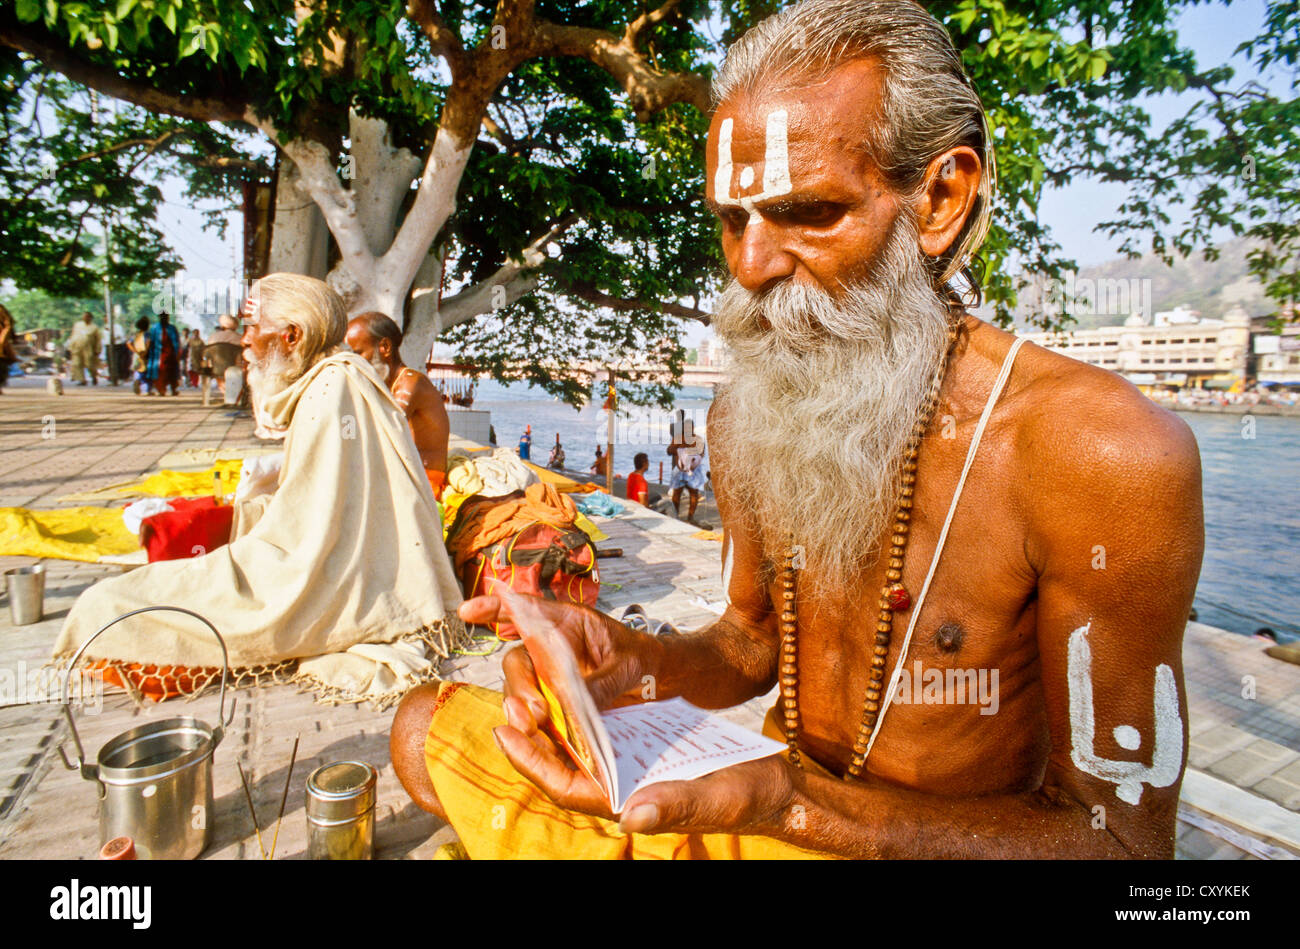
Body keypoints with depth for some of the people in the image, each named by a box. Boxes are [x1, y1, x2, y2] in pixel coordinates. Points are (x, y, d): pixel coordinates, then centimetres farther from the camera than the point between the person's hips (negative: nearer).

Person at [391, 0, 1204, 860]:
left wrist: (787, 804, -33)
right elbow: (754, 642, 5)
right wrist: (629, 663, -17)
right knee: (428, 728, -3)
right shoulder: (743, 418, -5)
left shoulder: (1097, 451, -23)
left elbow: (1118, 837, -20)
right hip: (777, 807, 5)